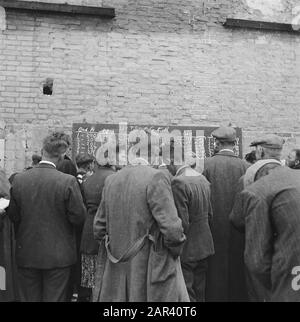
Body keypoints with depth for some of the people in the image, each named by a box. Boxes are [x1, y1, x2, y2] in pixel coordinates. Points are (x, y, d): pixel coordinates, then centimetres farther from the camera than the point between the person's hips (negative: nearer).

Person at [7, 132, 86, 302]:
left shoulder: (19, 179, -6)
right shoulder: (68, 181, -17)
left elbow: (13, 216, 1)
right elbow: (79, 217, -12)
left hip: (26, 255, 3)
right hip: (58, 256, -3)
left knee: (29, 298, 17)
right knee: (55, 298, 10)